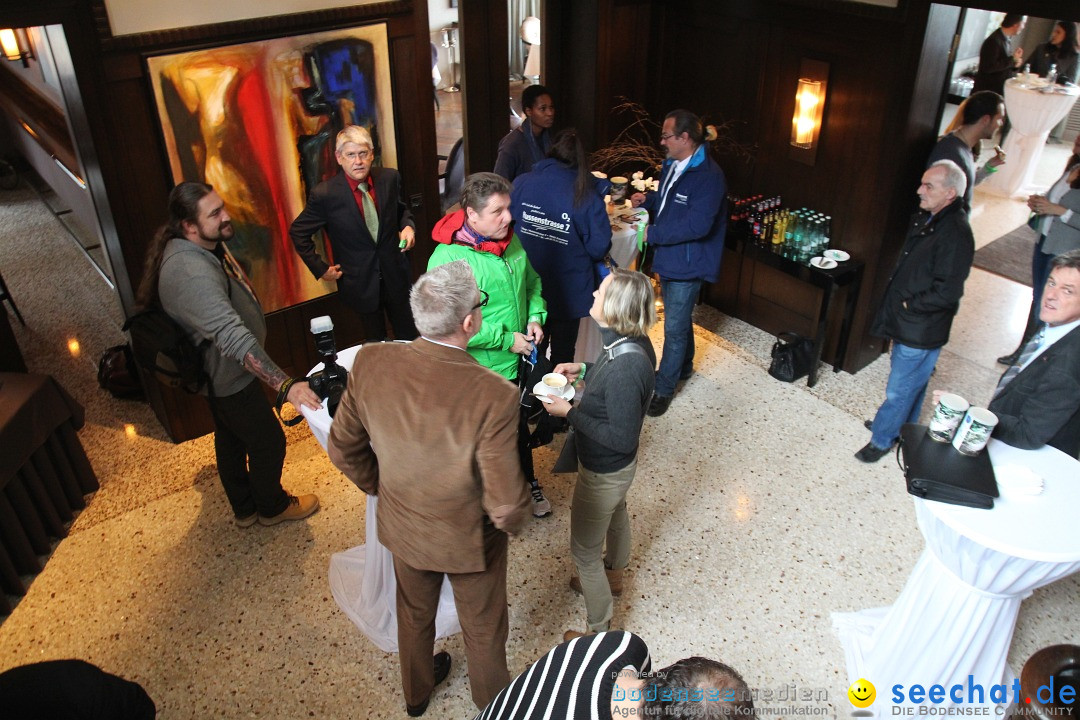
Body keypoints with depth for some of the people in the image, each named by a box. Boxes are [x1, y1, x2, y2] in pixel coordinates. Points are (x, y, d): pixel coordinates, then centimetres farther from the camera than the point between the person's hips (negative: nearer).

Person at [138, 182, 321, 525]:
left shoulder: (207, 245, -5)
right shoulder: (191, 272, -38)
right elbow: (233, 336, -47)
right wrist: (286, 385, -52)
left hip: (221, 371, 10)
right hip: (227, 377, -10)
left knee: (230, 439, 24)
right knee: (268, 442, 9)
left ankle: (244, 508, 44)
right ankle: (273, 507, 34)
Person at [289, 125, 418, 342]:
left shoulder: (390, 178, -6)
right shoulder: (324, 194, -16)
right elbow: (297, 232, -3)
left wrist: (407, 226, -7)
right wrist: (320, 268, -6)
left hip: (396, 276, 3)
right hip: (361, 283, -3)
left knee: (410, 338, 15)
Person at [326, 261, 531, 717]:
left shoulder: (370, 362, -24)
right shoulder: (494, 397, -37)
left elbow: (343, 449, -9)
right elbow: (506, 505, -28)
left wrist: (381, 487, 10)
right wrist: (513, 521, -4)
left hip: (402, 527, 4)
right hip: (469, 540, -4)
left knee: (414, 613, 33)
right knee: (483, 628, 27)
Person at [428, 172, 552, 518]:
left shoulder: (511, 240, -4)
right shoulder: (446, 259, -25)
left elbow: (532, 281, 14)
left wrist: (535, 316, -5)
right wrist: (506, 339, -24)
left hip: (519, 360, 6)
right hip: (482, 371, -6)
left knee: (519, 427, 26)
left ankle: (526, 483, 50)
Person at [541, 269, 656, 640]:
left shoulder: (626, 366, -39)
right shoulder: (634, 342, -12)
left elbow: (621, 438, -32)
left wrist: (569, 412, -27)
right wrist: (584, 368, -2)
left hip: (604, 471, -9)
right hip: (618, 466, 10)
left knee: (584, 549, 12)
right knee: (615, 516, 34)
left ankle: (599, 630, 33)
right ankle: (613, 577, 64)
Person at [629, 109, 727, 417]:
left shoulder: (708, 175, -24)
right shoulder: (672, 165, 6)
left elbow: (697, 225, -31)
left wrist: (652, 234, -26)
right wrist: (648, 199, 2)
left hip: (687, 264, -9)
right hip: (667, 257, 9)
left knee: (674, 328, -1)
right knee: (679, 319, 25)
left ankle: (663, 389, 11)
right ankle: (683, 366, 44)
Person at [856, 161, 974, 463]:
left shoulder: (956, 234, -26)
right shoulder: (925, 218, 2)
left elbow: (947, 293, -27)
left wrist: (909, 305, -16)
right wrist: (895, 300, 7)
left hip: (922, 330, -9)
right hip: (906, 322, 9)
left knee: (900, 389, 6)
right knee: (910, 382, 27)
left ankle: (882, 439, 22)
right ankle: (903, 426, 46)